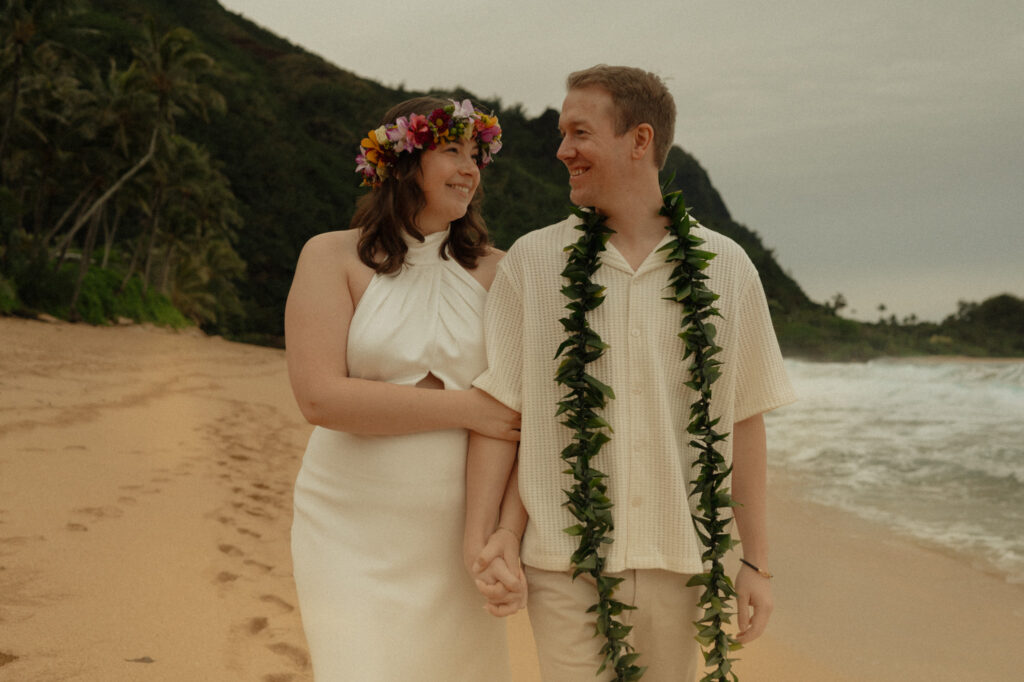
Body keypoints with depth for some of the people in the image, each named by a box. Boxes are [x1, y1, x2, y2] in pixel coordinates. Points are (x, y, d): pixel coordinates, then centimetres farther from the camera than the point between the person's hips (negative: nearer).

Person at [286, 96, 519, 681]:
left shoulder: (495, 272, 5)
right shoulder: (333, 257, 0)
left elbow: (527, 419, 1)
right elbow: (321, 397, -13)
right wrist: (464, 407, -14)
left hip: (459, 531, 2)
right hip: (356, 534, -2)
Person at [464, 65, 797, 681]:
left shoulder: (727, 268, 2)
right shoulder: (530, 262, 0)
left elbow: (744, 419, 5)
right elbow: (496, 404, -1)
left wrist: (757, 562, 6)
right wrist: (480, 537, -9)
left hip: (681, 561, 1)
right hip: (562, 561, -1)